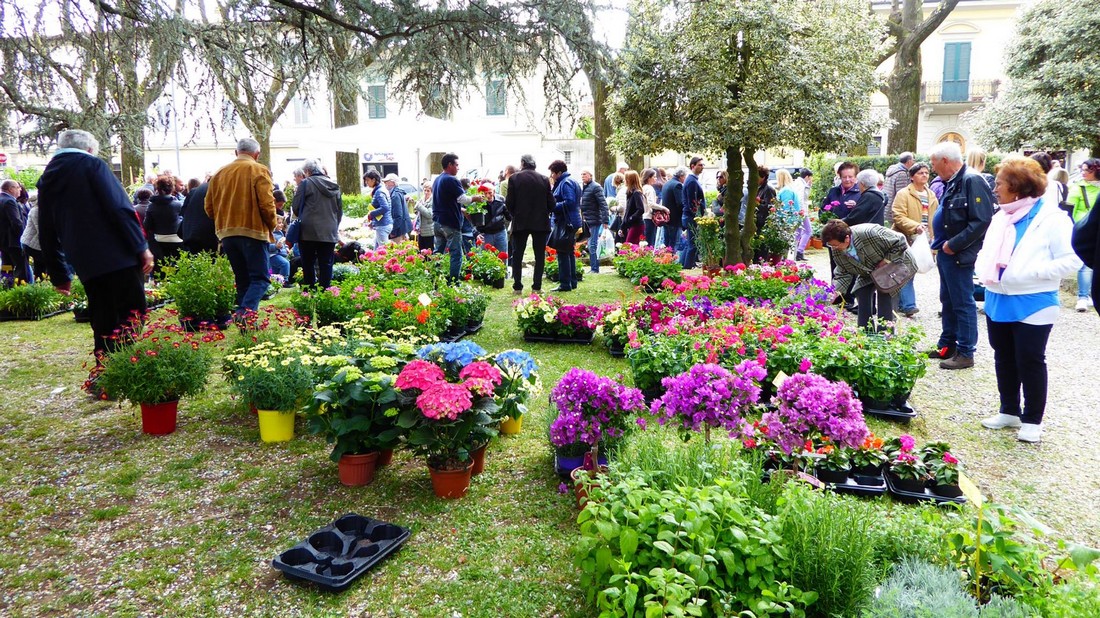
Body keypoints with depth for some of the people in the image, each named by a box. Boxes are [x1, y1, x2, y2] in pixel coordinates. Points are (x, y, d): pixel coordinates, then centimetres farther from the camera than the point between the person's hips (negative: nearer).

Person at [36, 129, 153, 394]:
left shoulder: (46, 180, 17)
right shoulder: (92, 165, -1)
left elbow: (47, 235, 18)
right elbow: (120, 208, -13)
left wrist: (58, 274, 22)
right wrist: (141, 247, -12)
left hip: (85, 264, 6)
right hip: (119, 257, -6)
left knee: (103, 321, 13)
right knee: (130, 317, -1)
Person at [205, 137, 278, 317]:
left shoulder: (219, 173, 14)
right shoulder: (259, 170, -3)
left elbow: (209, 207, 14)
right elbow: (267, 203, -13)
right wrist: (271, 226, 2)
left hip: (226, 234, 6)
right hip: (253, 232, -6)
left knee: (242, 280, 15)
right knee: (260, 278, -6)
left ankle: (242, 315, 12)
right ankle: (246, 312, -27)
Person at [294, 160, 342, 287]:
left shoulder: (306, 183, -4)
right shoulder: (334, 186, 11)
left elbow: (296, 207, -2)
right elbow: (340, 210, 17)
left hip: (309, 232, -3)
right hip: (330, 232, 4)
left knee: (308, 264, 5)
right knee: (326, 264, 5)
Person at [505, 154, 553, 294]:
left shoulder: (514, 178, -5)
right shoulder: (544, 179, -2)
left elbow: (509, 203, -6)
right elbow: (552, 203, -1)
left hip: (520, 222, -1)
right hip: (540, 222, 1)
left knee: (517, 256, 8)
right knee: (540, 256, 8)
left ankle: (517, 286, 6)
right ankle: (537, 286, 7)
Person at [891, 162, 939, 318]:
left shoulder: (931, 196, 15)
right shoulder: (903, 194, -6)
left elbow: (934, 219, 20)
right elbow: (898, 216, -15)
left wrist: (933, 239, 13)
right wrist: (915, 226, -26)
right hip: (906, 240, -6)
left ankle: (901, 303, 20)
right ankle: (908, 305, -9)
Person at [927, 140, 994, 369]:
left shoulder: (972, 181, -16)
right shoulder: (951, 183, 12)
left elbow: (981, 221, -23)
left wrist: (954, 245, -20)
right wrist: (941, 243, 13)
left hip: (959, 255, -10)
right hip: (946, 252, 10)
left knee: (963, 303, -1)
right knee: (948, 301, 17)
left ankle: (965, 353, 8)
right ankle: (947, 345, 29)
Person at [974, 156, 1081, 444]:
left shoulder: (1051, 217, -12)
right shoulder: (1001, 216, 9)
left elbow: (1070, 260, -15)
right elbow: (986, 251, 19)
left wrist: (1030, 272, -22)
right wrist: (984, 270, 0)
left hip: (1031, 305, -7)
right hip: (998, 301, 7)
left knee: (1030, 362, 3)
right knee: (1004, 360, 15)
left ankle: (1032, 420, 17)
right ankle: (1009, 411, 30)